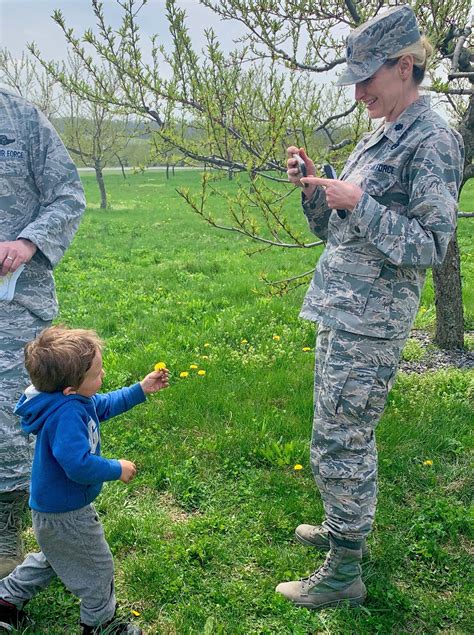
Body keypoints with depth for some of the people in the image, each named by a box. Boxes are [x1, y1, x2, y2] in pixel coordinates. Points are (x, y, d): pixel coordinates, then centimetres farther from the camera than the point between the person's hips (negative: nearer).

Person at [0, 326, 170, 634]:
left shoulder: (72, 398, -8)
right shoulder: (66, 415, -37)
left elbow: (104, 405, 11)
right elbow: (78, 465, -41)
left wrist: (141, 390, 5)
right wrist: (117, 469, -26)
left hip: (54, 507, 9)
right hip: (65, 515, -9)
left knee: (53, 558, 33)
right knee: (98, 568, 14)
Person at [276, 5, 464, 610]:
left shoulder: (433, 142, -12)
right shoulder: (378, 138, 14)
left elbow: (430, 247, -18)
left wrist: (358, 202, -20)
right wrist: (314, 188, 1)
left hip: (371, 323, -9)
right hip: (339, 311, 9)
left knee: (338, 442, -2)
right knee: (344, 434, 19)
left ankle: (343, 575, 13)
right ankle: (343, 529, 37)